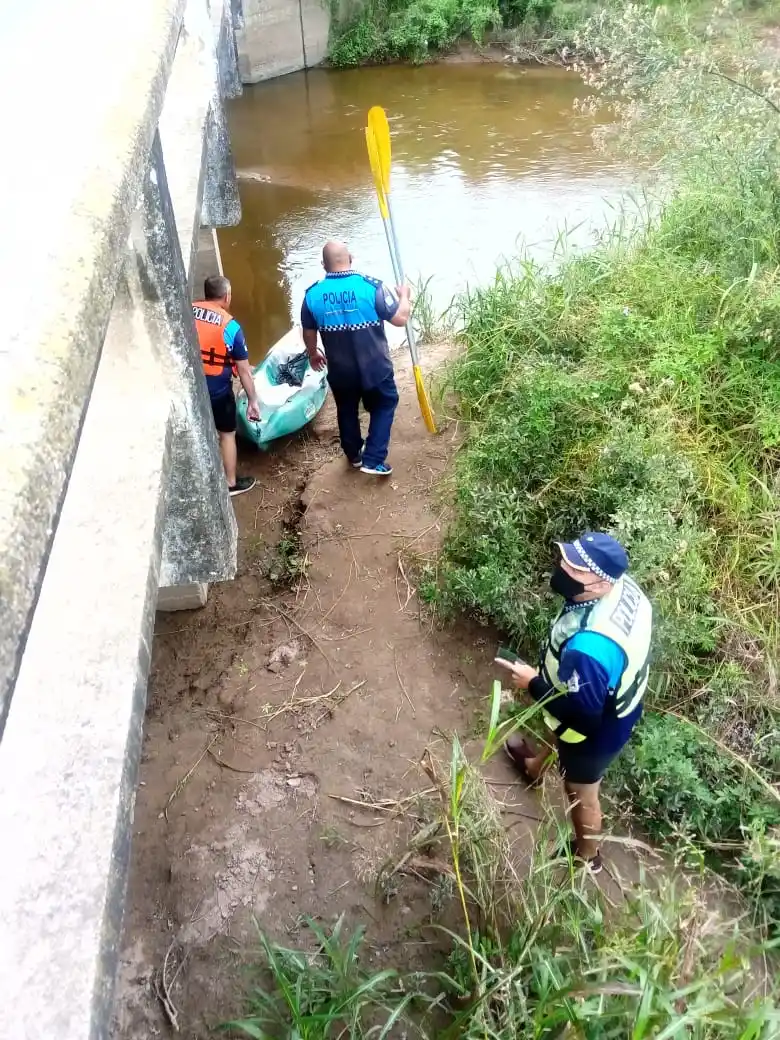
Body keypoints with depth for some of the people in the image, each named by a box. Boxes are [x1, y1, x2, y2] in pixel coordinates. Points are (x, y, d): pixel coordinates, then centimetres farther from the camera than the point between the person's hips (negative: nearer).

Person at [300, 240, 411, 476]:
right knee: (384, 406, 19)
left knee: (346, 410, 25)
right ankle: (373, 460, 12)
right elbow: (400, 319, -13)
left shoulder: (313, 294, -9)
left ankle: (354, 455, 43)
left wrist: (313, 354, 24)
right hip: (375, 367, -3)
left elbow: (308, 333, 4)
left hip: (340, 370, 3)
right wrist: (404, 295, 6)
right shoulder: (372, 287, -19)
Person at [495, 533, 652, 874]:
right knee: (558, 735, 38)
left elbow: (580, 714, -32)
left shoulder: (589, 648, -47)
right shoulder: (625, 587, -21)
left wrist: (533, 683, -18)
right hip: (618, 706, 8)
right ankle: (535, 767, 71)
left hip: (595, 731, -7)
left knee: (581, 794, 23)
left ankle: (586, 855, 54)